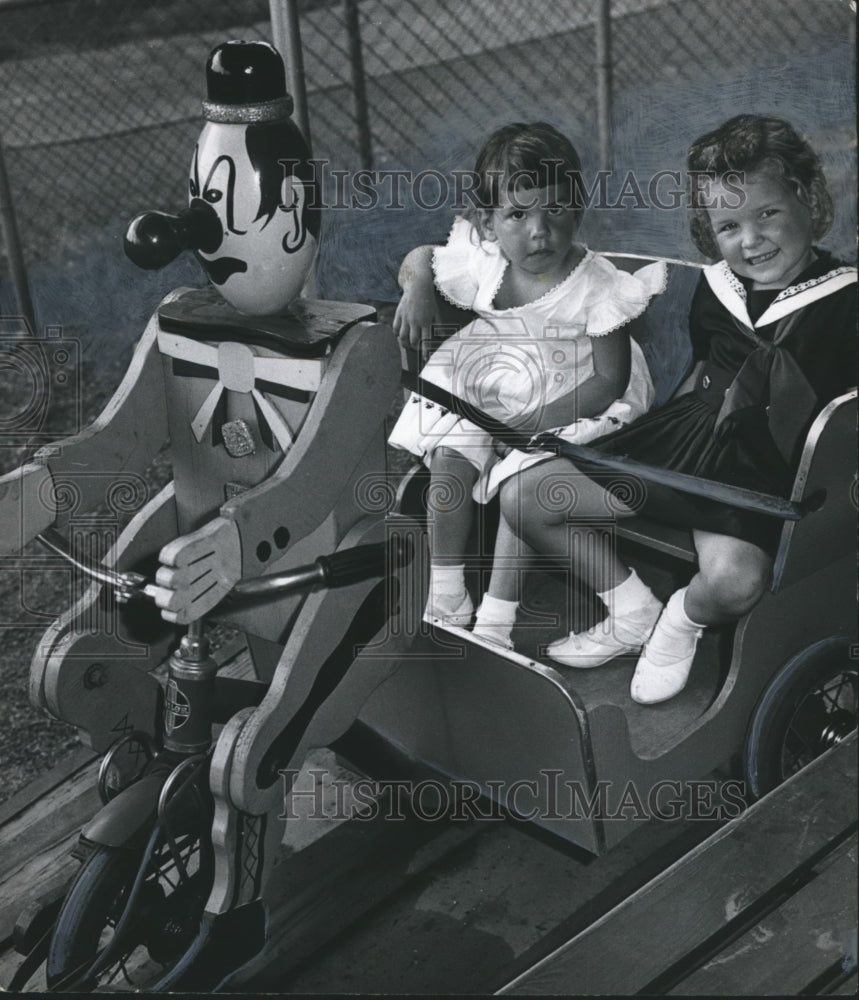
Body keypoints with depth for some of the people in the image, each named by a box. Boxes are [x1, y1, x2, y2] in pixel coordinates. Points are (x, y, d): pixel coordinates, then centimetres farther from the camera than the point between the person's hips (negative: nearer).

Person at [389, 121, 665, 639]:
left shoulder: (597, 287, -21)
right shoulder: (481, 267, -10)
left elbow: (610, 383, -17)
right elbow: (420, 258, 12)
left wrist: (538, 420, -26)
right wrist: (417, 289, -12)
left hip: (569, 407, -4)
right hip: (489, 396, 5)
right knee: (448, 454, -16)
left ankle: (496, 618, -11)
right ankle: (445, 592, 1)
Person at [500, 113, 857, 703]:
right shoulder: (717, 287, 9)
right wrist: (667, 428, 16)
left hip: (760, 468, -5)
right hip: (687, 434, 6)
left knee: (735, 579, -37)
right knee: (522, 498, -3)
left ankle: (683, 622, 4)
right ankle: (635, 615, 13)